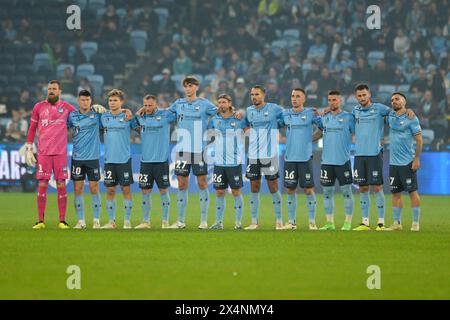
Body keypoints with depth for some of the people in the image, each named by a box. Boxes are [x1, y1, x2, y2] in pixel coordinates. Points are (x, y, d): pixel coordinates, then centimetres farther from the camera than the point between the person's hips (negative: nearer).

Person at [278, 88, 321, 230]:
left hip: (305, 157, -3)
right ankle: (291, 221, 13)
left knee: (308, 189, -2)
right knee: (290, 189, 5)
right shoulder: (285, 114, 7)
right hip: (290, 158, 3)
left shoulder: (310, 113, -1)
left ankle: (312, 221, 6)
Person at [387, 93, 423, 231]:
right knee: (396, 193, 8)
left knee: (412, 191, -2)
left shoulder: (411, 118, -7)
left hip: (407, 162, -6)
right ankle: (397, 223, 13)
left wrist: (417, 159, -13)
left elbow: (419, 140, -8)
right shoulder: (390, 116, 9)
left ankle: (415, 223, 2)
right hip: (393, 162, 6)